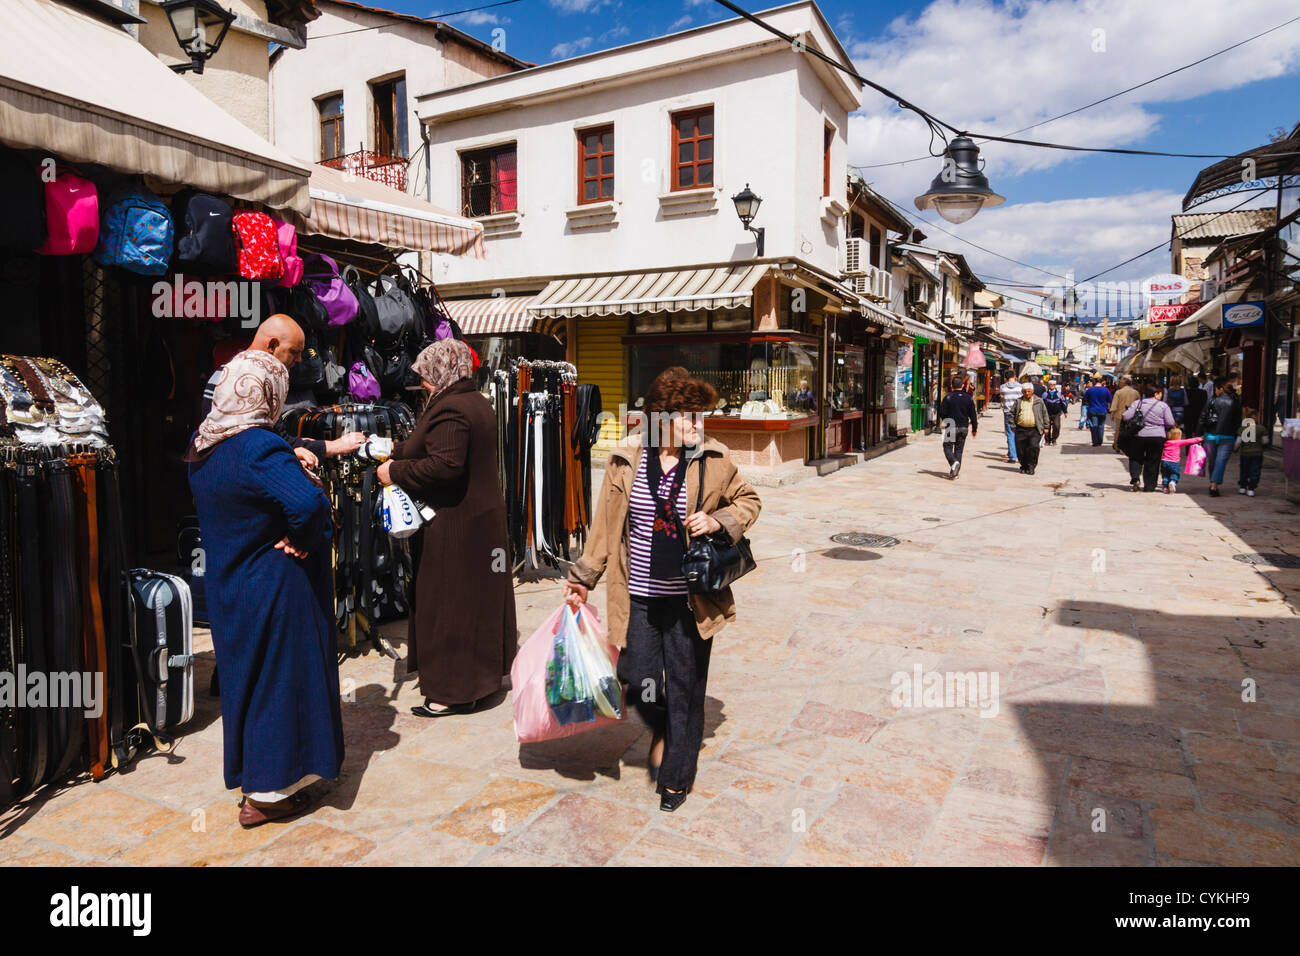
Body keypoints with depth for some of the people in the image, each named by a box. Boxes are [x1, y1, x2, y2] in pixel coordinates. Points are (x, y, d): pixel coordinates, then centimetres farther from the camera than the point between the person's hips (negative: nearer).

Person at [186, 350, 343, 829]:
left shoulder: (203, 446, 4)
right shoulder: (261, 448, -24)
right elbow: (309, 503, -40)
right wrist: (302, 540, -20)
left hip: (228, 588, 8)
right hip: (274, 589, -8)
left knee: (245, 674, 20)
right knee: (280, 677, 5)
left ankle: (249, 773, 35)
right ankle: (269, 792, 16)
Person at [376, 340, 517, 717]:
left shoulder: (448, 410, -18)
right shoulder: (479, 403, 12)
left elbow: (445, 465, -29)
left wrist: (396, 471, -17)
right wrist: (400, 451, 19)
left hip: (453, 525, -10)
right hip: (485, 516, 10)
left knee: (447, 604, 1)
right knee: (479, 599, 17)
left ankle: (453, 692, 10)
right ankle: (482, 677, 30)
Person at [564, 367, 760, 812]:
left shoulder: (714, 460, -4)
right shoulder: (626, 461, -2)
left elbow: (748, 500, 11)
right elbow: (605, 524, 5)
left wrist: (717, 521, -9)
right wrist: (582, 579, 7)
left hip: (691, 597, 0)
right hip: (639, 596, 1)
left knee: (685, 687, 9)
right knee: (638, 679, 3)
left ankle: (677, 776, 30)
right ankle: (662, 732, 39)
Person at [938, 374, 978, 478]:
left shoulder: (948, 397, -9)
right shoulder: (969, 398, 3)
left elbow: (942, 413, -8)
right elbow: (973, 415, 6)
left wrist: (944, 421, 13)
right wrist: (974, 429, 14)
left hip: (951, 427, -4)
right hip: (964, 427, 4)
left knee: (947, 447, 3)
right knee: (959, 449, 10)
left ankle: (954, 462, -25)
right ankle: (955, 472, 9)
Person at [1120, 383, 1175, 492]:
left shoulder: (1137, 403, -1)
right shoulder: (1163, 406, -5)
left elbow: (1126, 417, -7)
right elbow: (1171, 423, -4)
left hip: (1139, 436, 1)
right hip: (1157, 438, -1)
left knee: (1136, 458, 17)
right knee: (1152, 463, 8)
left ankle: (1134, 478, -4)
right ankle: (1149, 486, 11)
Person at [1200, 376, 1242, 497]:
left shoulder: (1212, 401, -3)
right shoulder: (1236, 403, 1)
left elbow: (1203, 419, -2)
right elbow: (1238, 422, 3)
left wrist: (1200, 434, 4)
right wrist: (1235, 437, 11)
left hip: (1211, 435, 0)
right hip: (1228, 437, 0)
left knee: (1211, 461, 13)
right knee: (1221, 461, -2)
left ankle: (1212, 484, 23)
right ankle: (1214, 486, -14)